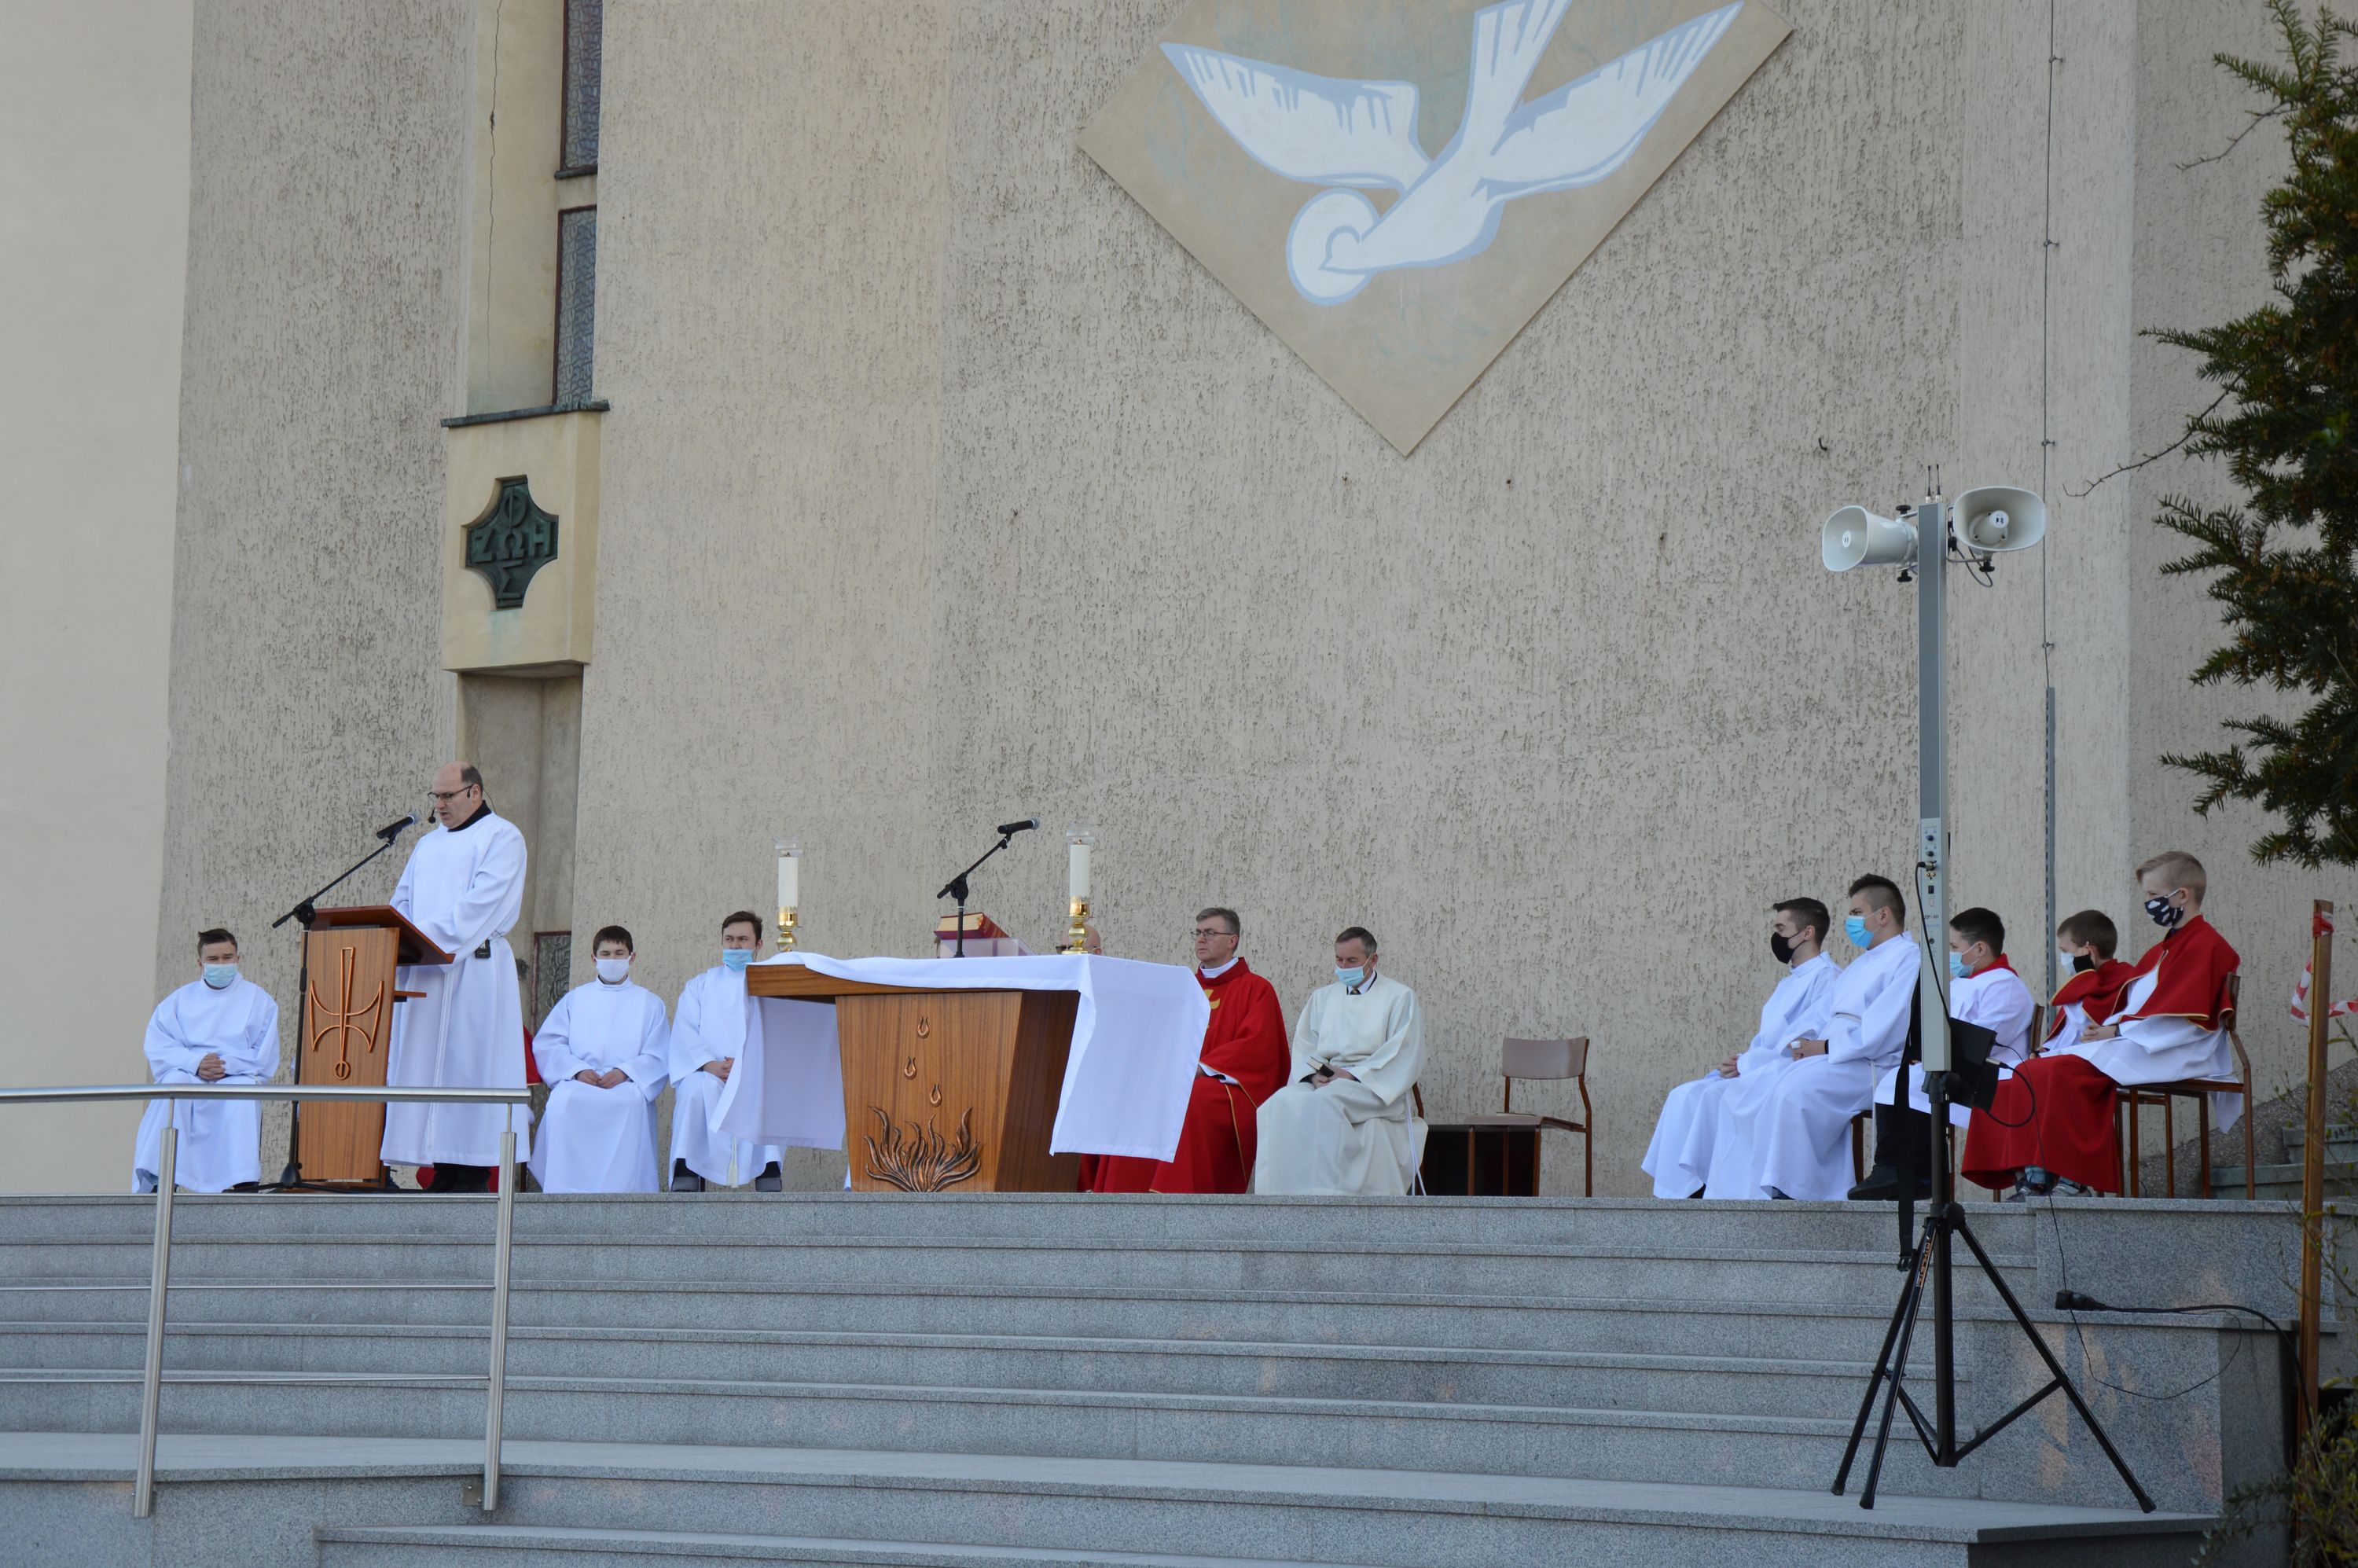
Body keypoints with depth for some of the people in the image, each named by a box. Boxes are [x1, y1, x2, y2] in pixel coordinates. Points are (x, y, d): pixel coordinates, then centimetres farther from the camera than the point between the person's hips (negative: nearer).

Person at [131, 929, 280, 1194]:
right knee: (174, 1084, -35)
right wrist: (195, 1062, -15)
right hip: (188, 1075, 1)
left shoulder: (258, 1000, 13)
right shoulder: (180, 999, 17)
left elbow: (264, 1057, 3)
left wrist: (226, 1065, -14)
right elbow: (158, 1046, 3)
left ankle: (244, 1183, -42)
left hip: (238, 1076, -1)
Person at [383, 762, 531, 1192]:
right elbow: (403, 900, 20)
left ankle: (472, 1179, -10)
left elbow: (482, 902, -13)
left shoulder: (501, 838, -1)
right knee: (427, 1069, 2)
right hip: (423, 972, 7)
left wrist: (428, 936, -19)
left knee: (469, 1066, -10)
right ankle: (445, 1177, 3)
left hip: (474, 971, -7)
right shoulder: (428, 845, 23)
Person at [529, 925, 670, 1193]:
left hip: (627, 1084, -1)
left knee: (630, 1103, -38)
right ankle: (563, 1190, -36)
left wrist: (624, 1072, -13)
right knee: (563, 1101, -35)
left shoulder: (649, 1004, 18)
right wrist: (578, 1070, -8)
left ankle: (618, 1189, -37)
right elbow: (547, 1044, 9)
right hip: (579, 1082, 1)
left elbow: (657, 1058, 6)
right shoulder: (575, 998, 22)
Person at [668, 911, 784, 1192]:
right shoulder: (700, 986, 22)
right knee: (696, 1089, -35)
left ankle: (770, 1180, -39)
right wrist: (709, 1065, -15)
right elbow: (685, 1033, 6)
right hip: (708, 1074, 1)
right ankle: (686, 1177, -37)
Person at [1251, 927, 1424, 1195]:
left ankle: (1320, 1191, -39)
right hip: (1325, 1083, 4)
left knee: (1326, 1101, -37)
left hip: (1374, 1086, -4)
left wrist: (1352, 1075, -13)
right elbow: (1304, 1047, 15)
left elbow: (1402, 1055, -4)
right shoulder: (1322, 998, 23)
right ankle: (1281, 1194, -33)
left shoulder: (1399, 997, 8)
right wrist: (1314, 1074, -9)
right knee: (1282, 1102, -29)